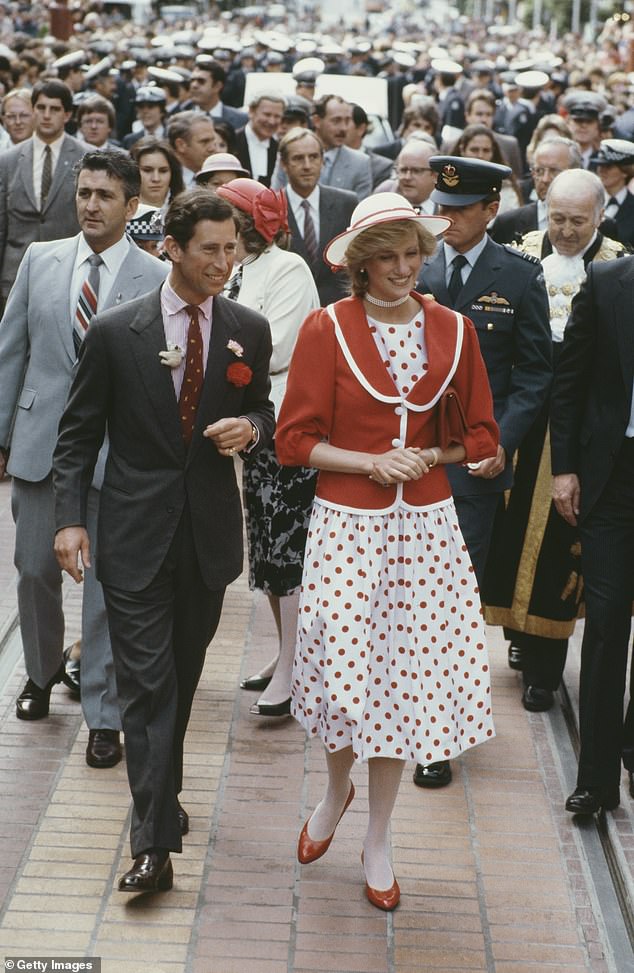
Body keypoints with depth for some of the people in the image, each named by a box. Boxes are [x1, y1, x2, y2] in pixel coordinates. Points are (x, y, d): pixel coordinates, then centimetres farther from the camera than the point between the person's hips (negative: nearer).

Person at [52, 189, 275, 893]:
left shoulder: (249, 332, 2)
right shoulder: (114, 332, -6)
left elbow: (262, 416, 14)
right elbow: (78, 434, 0)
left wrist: (250, 429, -10)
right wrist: (70, 517, -10)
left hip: (210, 533, 3)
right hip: (135, 535, -3)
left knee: (183, 677, 16)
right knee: (146, 683, -6)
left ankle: (161, 793, 36)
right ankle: (154, 839, -4)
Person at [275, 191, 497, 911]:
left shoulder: (451, 329, 5)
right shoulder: (327, 328, -4)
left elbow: (481, 436, 10)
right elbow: (295, 440, -5)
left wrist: (426, 456, -8)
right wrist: (374, 461, -15)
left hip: (425, 527, 3)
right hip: (347, 524, -2)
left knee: (404, 674, 6)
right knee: (344, 671, -3)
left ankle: (377, 838, 23)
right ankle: (336, 789, 32)